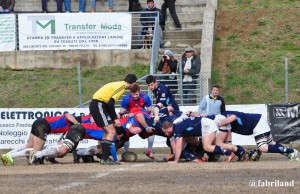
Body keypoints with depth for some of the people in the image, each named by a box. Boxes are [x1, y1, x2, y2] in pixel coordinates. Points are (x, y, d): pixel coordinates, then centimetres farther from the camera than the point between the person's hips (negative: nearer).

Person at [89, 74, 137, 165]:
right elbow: (110, 103, -20)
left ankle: (104, 158, 20)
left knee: (108, 132, 17)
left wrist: (115, 117, 18)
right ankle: (105, 159, -14)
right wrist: (115, 118, -13)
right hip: (98, 105, -10)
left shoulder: (118, 84, 17)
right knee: (111, 132, -11)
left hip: (95, 105, 10)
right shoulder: (122, 86, -11)